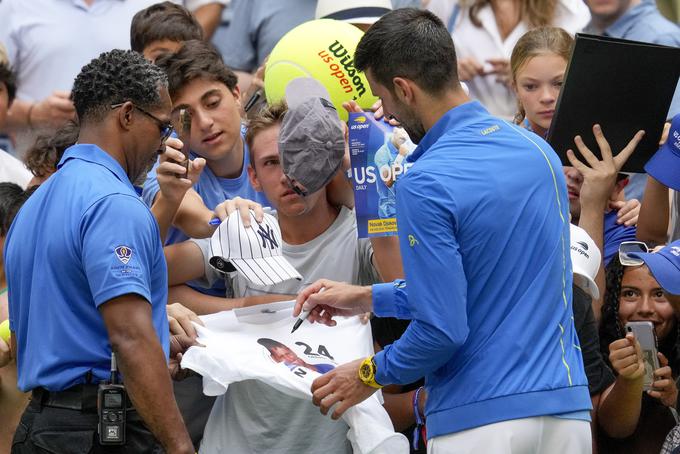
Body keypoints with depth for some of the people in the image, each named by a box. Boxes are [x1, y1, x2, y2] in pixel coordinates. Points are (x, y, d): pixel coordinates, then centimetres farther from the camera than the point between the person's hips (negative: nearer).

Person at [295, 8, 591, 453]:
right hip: (567, 406, 7)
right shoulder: (537, 150, 8)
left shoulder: (426, 183, -16)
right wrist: (367, 298, 24)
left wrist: (371, 374, 2)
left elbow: (443, 329, -17)